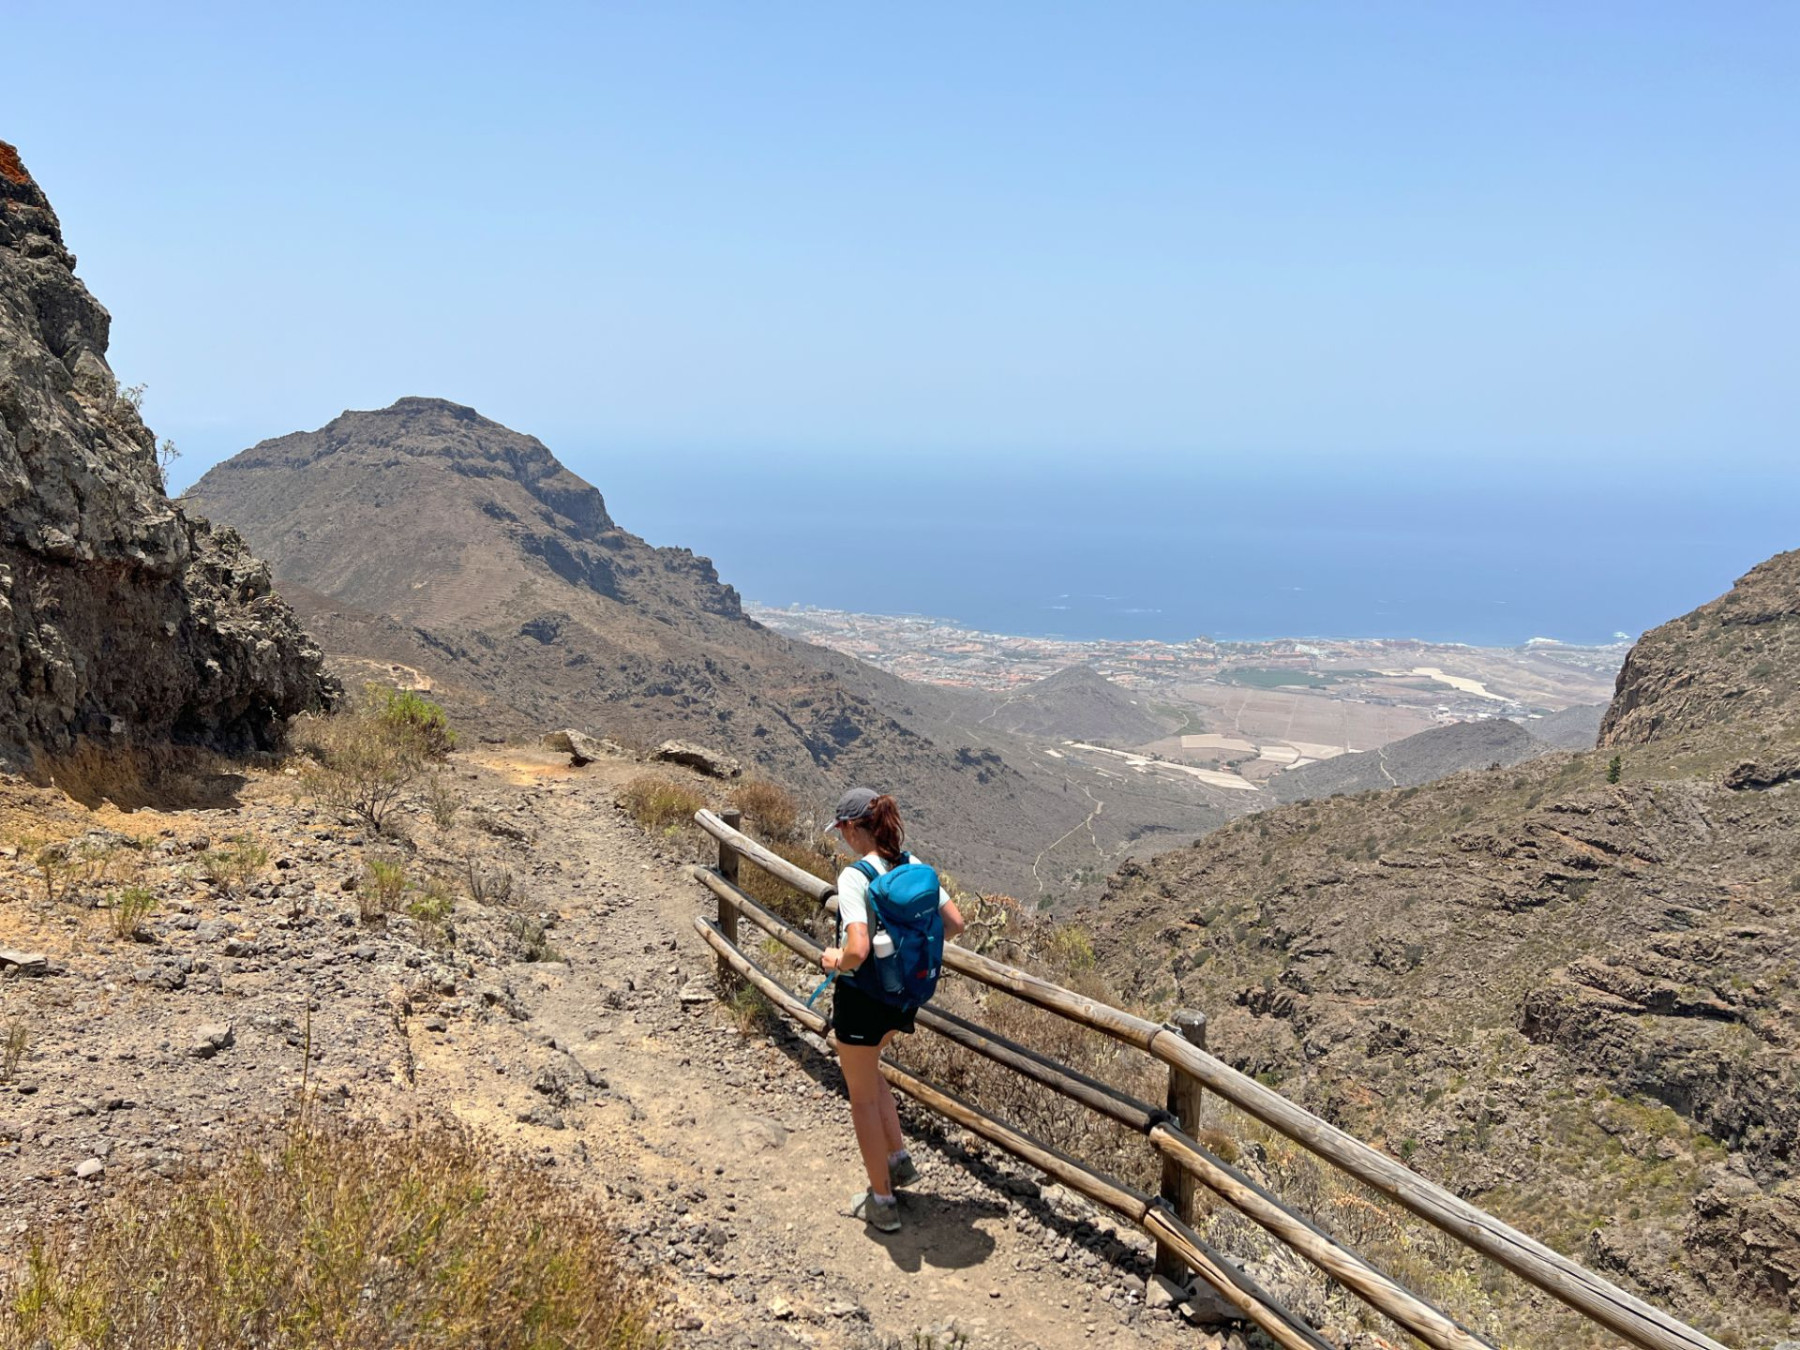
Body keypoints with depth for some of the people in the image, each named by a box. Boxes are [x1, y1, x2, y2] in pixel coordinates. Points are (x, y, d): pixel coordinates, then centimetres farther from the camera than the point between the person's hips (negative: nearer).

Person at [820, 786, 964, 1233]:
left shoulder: (854, 877, -24)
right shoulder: (912, 866, -3)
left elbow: (858, 950, -34)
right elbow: (954, 922, 0)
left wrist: (836, 960, -13)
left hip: (862, 997, -7)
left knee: (863, 1097, 12)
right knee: (867, 1072, 32)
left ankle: (882, 1202, 24)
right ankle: (899, 1159, 33)